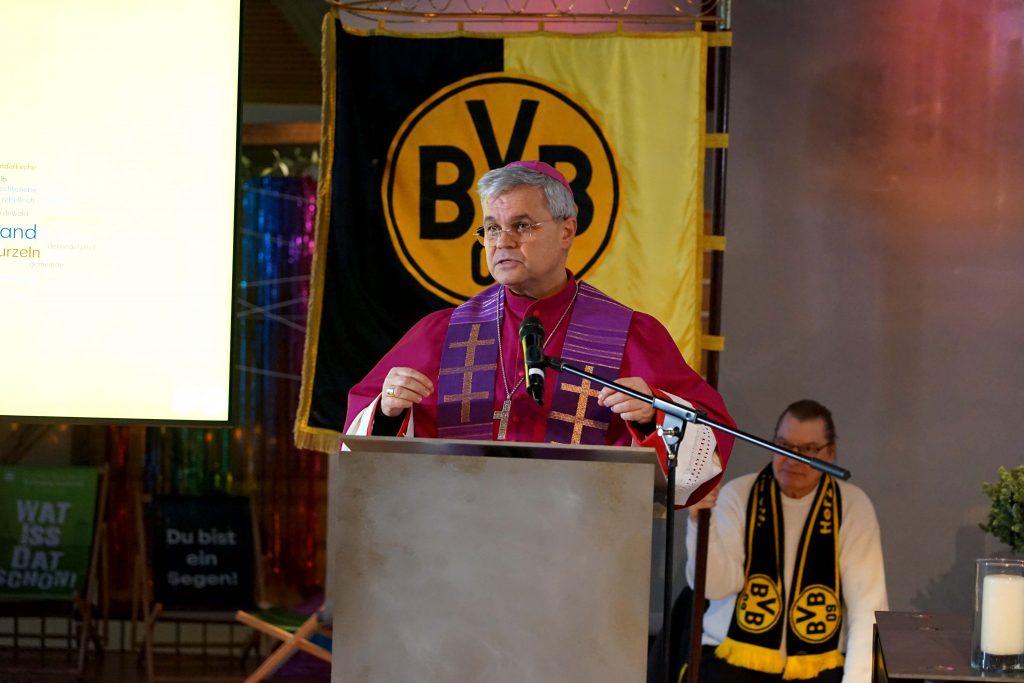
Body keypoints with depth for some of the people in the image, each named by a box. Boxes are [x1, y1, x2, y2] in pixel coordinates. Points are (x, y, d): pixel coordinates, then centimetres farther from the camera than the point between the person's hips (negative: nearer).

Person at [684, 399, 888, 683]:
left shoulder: (853, 506, -1)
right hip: (733, 660, 0)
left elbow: (868, 609, -6)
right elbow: (714, 586, -10)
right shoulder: (738, 495, -1)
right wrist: (701, 522, -27)